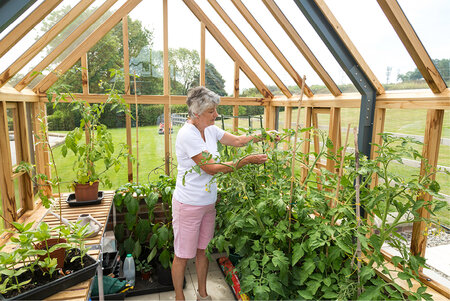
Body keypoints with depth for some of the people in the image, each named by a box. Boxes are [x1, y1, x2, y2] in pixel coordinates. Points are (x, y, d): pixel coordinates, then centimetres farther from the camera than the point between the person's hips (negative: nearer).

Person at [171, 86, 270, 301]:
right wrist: (247, 161, -23)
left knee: (203, 250, 20)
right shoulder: (187, 135, -23)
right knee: (183, 255, 10)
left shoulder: (210, 129, 2)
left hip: (208, 202, 8)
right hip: (188, 204, -7)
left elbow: (237, 140, 11)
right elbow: (212, 168, -25)